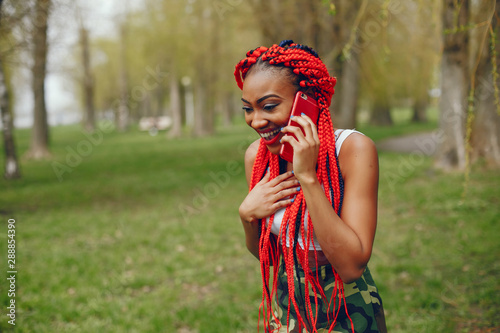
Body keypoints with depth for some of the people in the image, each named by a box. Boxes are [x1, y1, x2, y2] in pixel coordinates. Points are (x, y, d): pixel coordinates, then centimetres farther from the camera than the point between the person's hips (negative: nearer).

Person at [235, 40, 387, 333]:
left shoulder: (353, 149, -21)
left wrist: (307, 177, -31)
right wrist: (247, 215, -16)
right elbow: (262, 252, 4)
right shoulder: (257, 155, -7)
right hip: (285, 307, 4)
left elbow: (351, 265, -28)